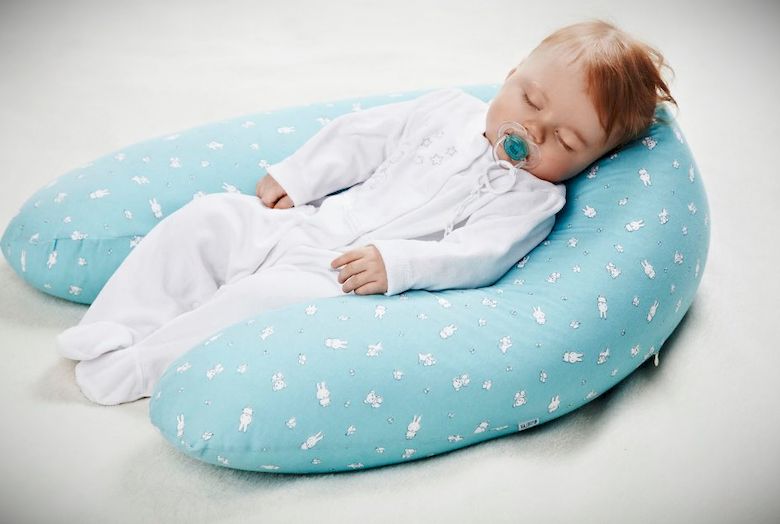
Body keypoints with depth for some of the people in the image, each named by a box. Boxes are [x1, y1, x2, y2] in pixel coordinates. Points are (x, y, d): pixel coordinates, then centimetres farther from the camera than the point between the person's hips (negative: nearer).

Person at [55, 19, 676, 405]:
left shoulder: (534, 199, -4)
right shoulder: (450, 108, 11)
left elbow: (475, 256, -18)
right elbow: (365, 136, 15)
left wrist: (397, 263, -30)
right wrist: (295, 175, 11)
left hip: (340, 283, -6)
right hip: (304, 227, 7)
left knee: (263, 295, -30)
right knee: (209, 217, -3)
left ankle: (132, 370, -14)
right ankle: (113, 331, 4)